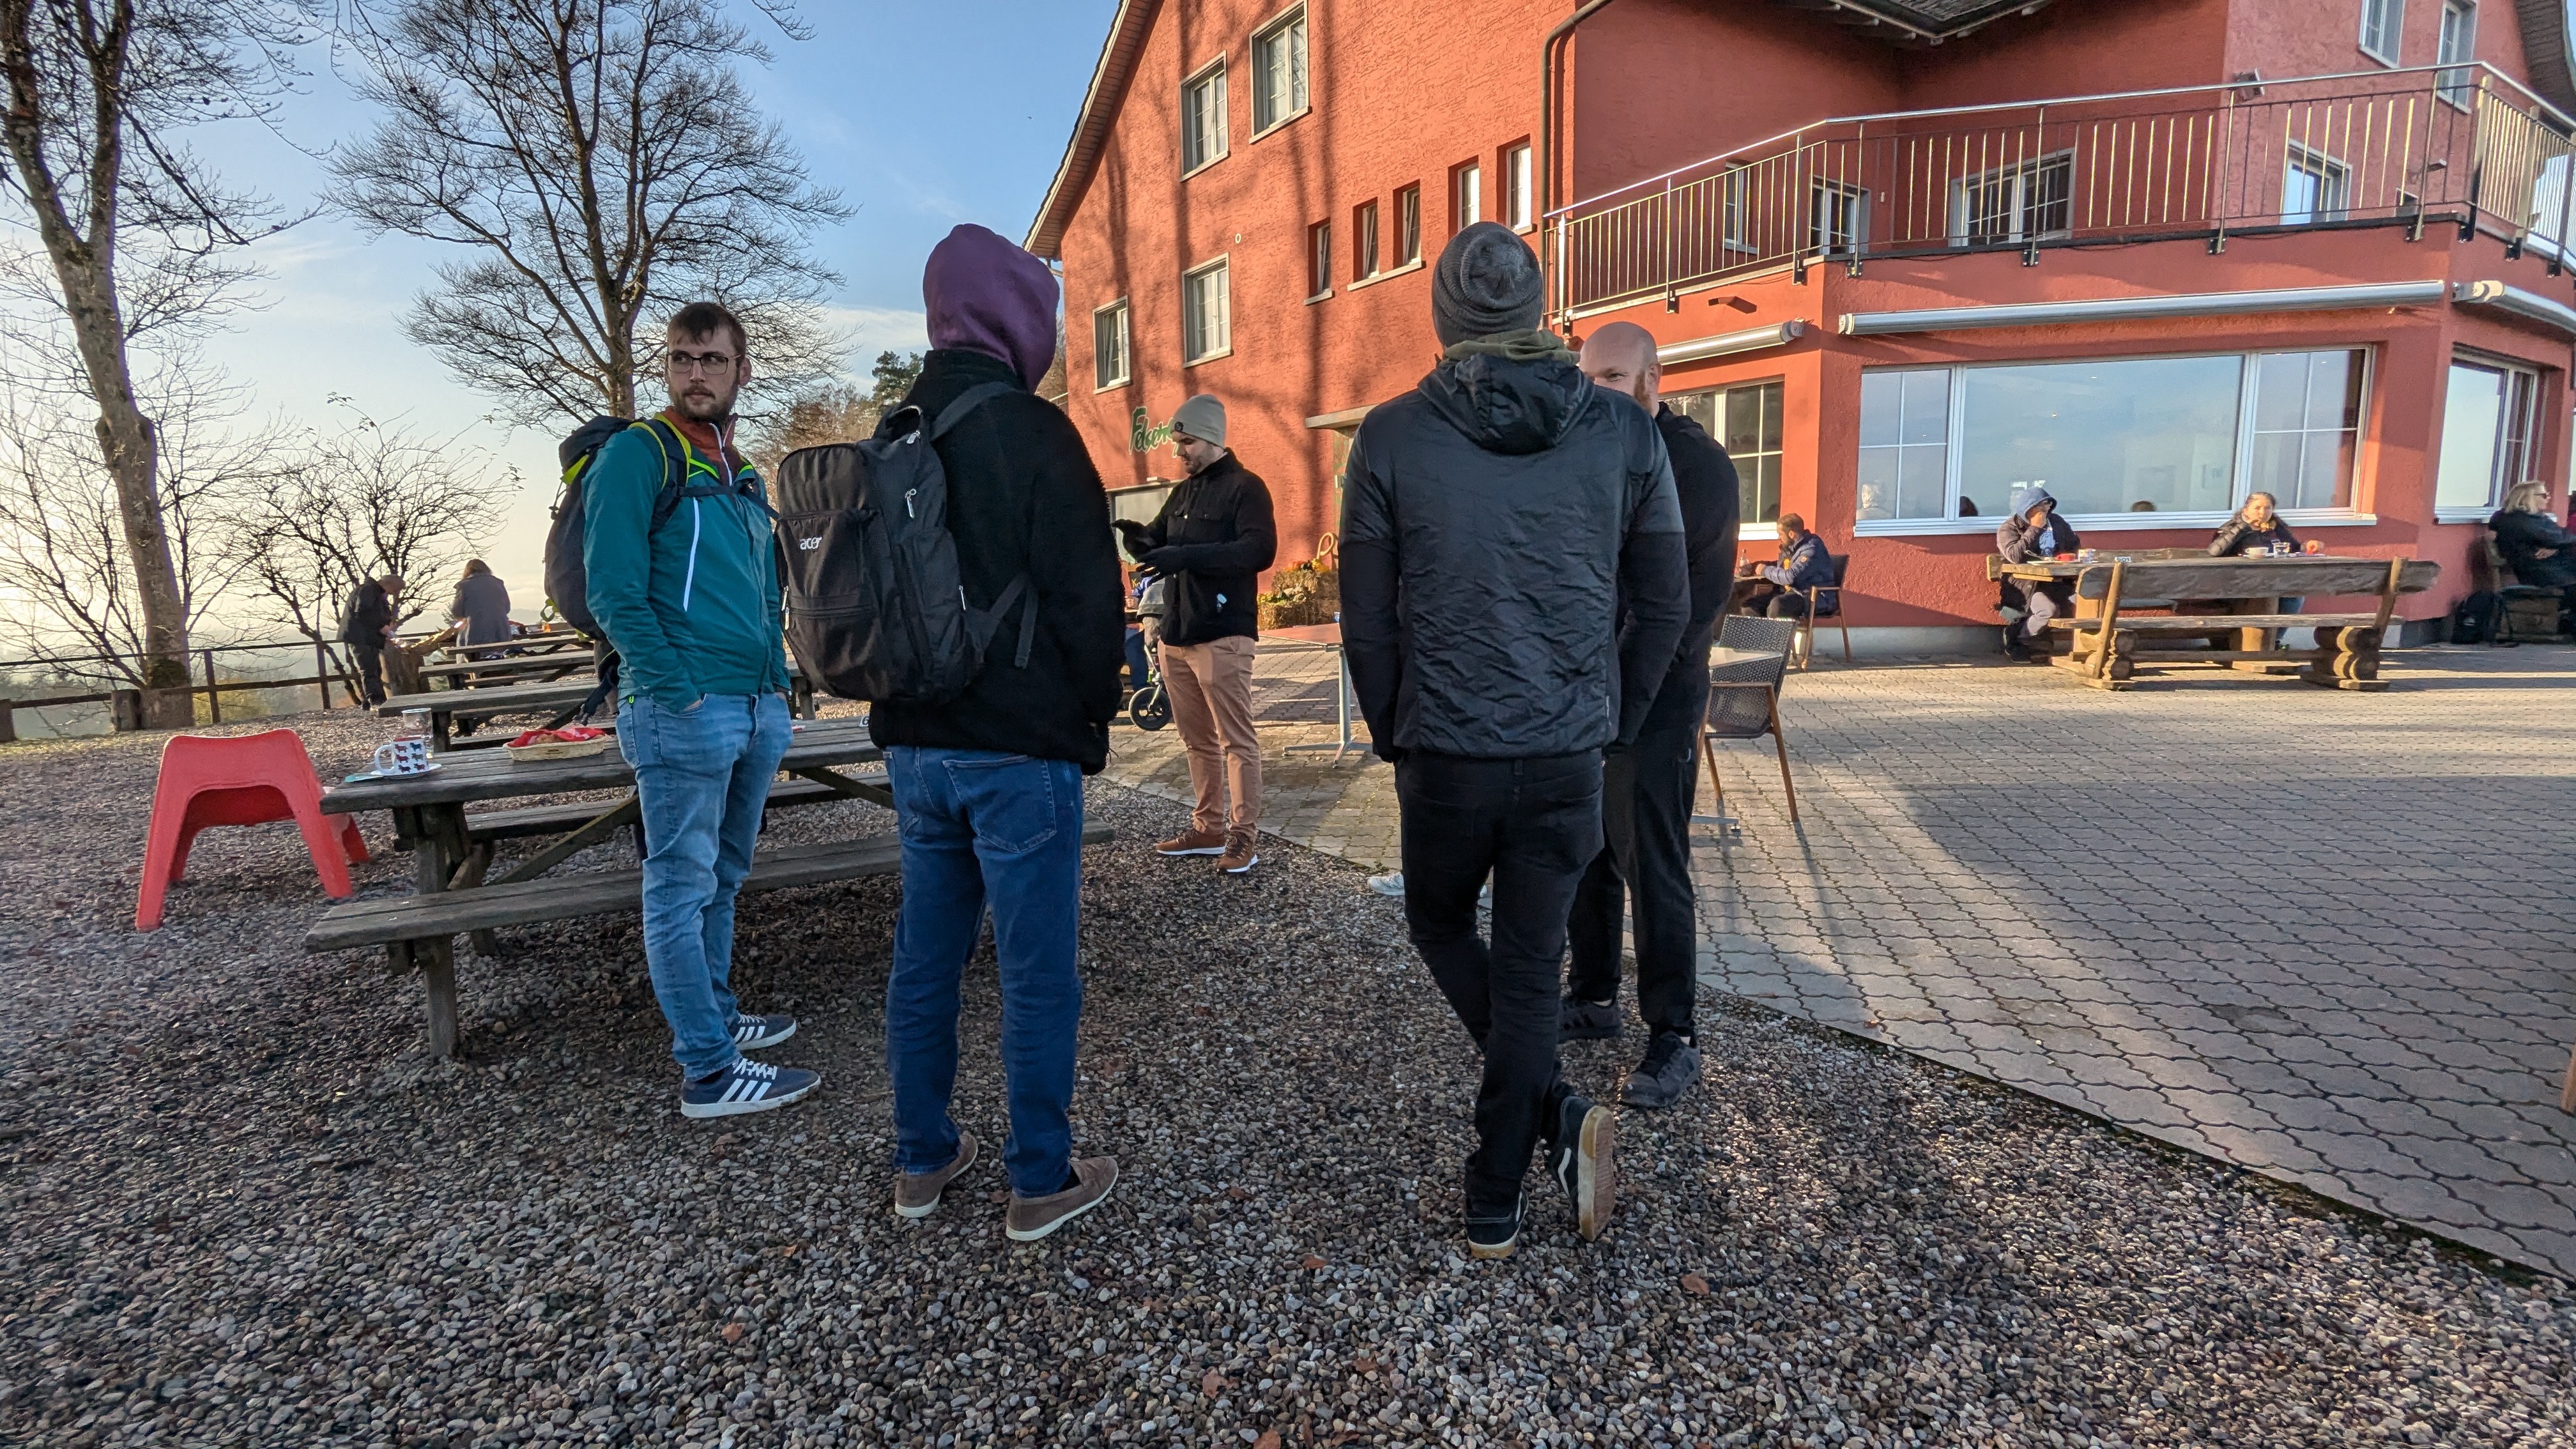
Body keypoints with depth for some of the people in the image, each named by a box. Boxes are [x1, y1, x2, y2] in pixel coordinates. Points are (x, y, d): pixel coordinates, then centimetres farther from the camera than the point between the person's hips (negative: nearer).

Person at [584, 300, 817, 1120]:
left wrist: (777, 681, 14)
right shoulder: (638, 453, -5)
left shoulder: (744, 476, 18)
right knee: (682, 887, -1)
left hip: (758, 709, 8)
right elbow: (614, 592, -13)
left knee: (722, 878, 18)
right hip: (682, 712, -8)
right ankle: (709, 1074, 5)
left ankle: (713, 1015, 32)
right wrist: (681, 692, -17)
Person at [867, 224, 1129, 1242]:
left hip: (914, 744, 8)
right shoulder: (1029, 431, -11)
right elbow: (1087, 597, -13)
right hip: (1019, 748, -7)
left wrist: (908, 703, 19)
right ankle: (1041, 1183, 15)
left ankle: (922, 1160, 30)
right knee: (1037, 973, 3)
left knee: (924, 958, 16)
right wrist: (1092, 718, -1)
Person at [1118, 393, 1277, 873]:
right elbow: (1158, 545, 25)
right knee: (1197, 739, 12)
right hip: (1176, 632, 8)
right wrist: (1140, 537, -1)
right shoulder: (1182, 492, 19)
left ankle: (1245, 837, 4)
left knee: (1235, 739, -3)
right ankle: (1208, 828, 22)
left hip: (1222, 634, -8)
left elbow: (1260, 549, -20)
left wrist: (1187, 555, -28)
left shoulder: (1245, 486, -5)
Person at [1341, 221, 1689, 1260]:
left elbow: (1367, 620, -3)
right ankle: (1493, 1209, 20)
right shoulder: (1625, 432, 0)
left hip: (1444, 755, -1)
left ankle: (1555, 1113, 14)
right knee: (1529, 970, 13)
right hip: (1569, 757, 2)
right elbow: (1665, 607, 5)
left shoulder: (1392, 437, -6)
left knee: (1440, 927, 24)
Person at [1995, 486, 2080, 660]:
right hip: (2024, 587, -6)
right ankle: (2014, 638, -9)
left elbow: (2075, 546, 32)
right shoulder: (2007, 529, -2)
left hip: (2055, 583, 6)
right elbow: (2015, 556, -21)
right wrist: (2035, 528, -12)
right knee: (2050, 610, -33)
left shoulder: (2057, 522, 17)